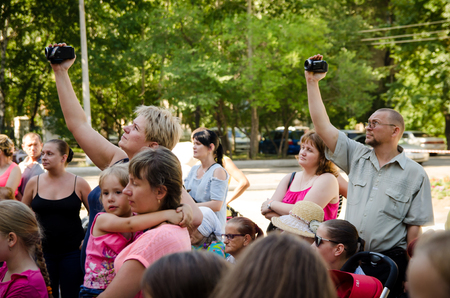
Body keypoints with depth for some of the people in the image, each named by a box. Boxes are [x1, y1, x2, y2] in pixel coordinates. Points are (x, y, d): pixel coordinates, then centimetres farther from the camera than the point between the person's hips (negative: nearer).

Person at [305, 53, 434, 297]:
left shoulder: (415, 174, -2)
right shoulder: (357, 157, 9)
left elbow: (416, 226, -4)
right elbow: (322, 126, 4)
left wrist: (409, 272, -10)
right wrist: (312, 82, 1)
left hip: (388, 261, -3)